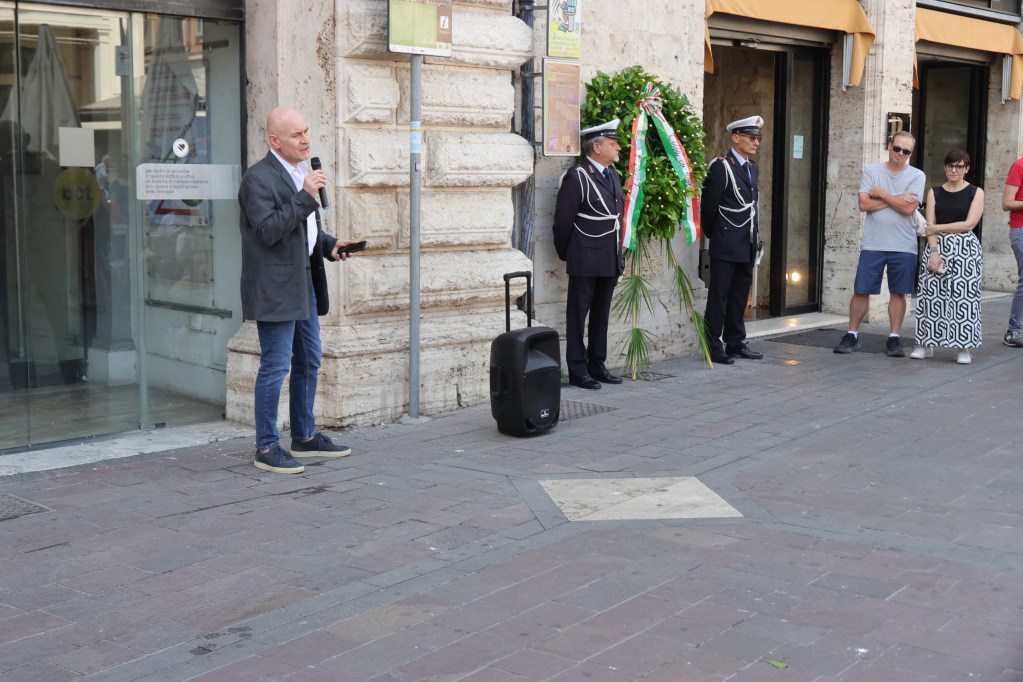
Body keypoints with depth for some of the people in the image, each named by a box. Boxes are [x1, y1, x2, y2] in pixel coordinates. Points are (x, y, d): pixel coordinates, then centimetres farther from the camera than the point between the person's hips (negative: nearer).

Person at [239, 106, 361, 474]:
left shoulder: (301, 172, 15)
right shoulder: (259, 178, -14)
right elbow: (268, 230, -23)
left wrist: (329, 244, 9)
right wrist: (305, 196, -26)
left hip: (304, 285, 9)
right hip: (275, 289, -9)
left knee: (309, 363, 16)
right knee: (275, 368, -5)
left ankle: (305, 437, 28)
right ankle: (267, 448, 4)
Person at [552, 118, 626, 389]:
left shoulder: (613, 176, 14)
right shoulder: (577, 177, -11)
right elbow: (563, 220, -10)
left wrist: (619, 254, 16)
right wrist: (565, 254, -3)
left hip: (610, 260, 8)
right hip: (585, 262, -8)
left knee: (601, 315, 14)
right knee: (578, 316, 0)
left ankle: (597, 366, 22)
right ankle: (577, 371, 5)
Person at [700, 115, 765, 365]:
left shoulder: (753, 167, 14)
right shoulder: (721, 166, -10)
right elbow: (708, 205, -8)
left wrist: (755, 237, 15)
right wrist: (712, 234, 2)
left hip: (748, 246, 7)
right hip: (726, 246, -7)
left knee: (740, 296, 12)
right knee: (718, 296, -3)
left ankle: (736, 344, 19)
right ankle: (713, 346, 2)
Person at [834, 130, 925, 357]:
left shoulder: (917, 176, 2)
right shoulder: (872, 171, 5)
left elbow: (908, 208, -12)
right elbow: (864, 204, -7)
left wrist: (881, 193, -5)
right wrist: (896, 199, -10)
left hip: (903, 247, 0)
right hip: (872, 244, 1)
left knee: (898, 293, 6)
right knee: (861, 290, 2)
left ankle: (894, 339, 15)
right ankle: (852, 336, 12)